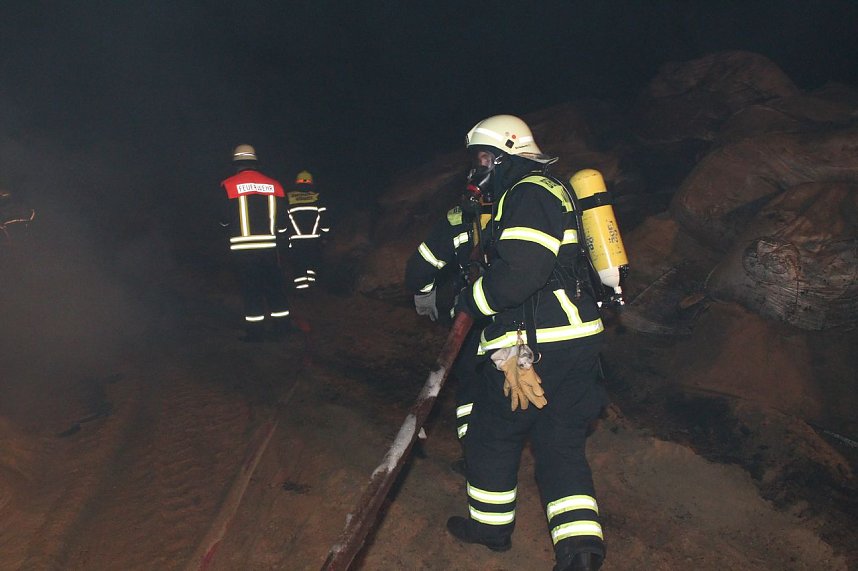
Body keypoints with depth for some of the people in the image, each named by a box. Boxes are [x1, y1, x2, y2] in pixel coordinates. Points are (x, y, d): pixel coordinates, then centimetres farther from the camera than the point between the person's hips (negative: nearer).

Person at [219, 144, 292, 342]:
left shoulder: (229, 185, -5)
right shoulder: (274, 185, 4)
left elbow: (224, 219, -2)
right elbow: (282, 221, 7)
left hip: (242, 248, -2)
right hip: (268, 246, 3)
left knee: (251, 289, 4)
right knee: (274, 286, 12)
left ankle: (255, 331, 8)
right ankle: (281, 327, 17)